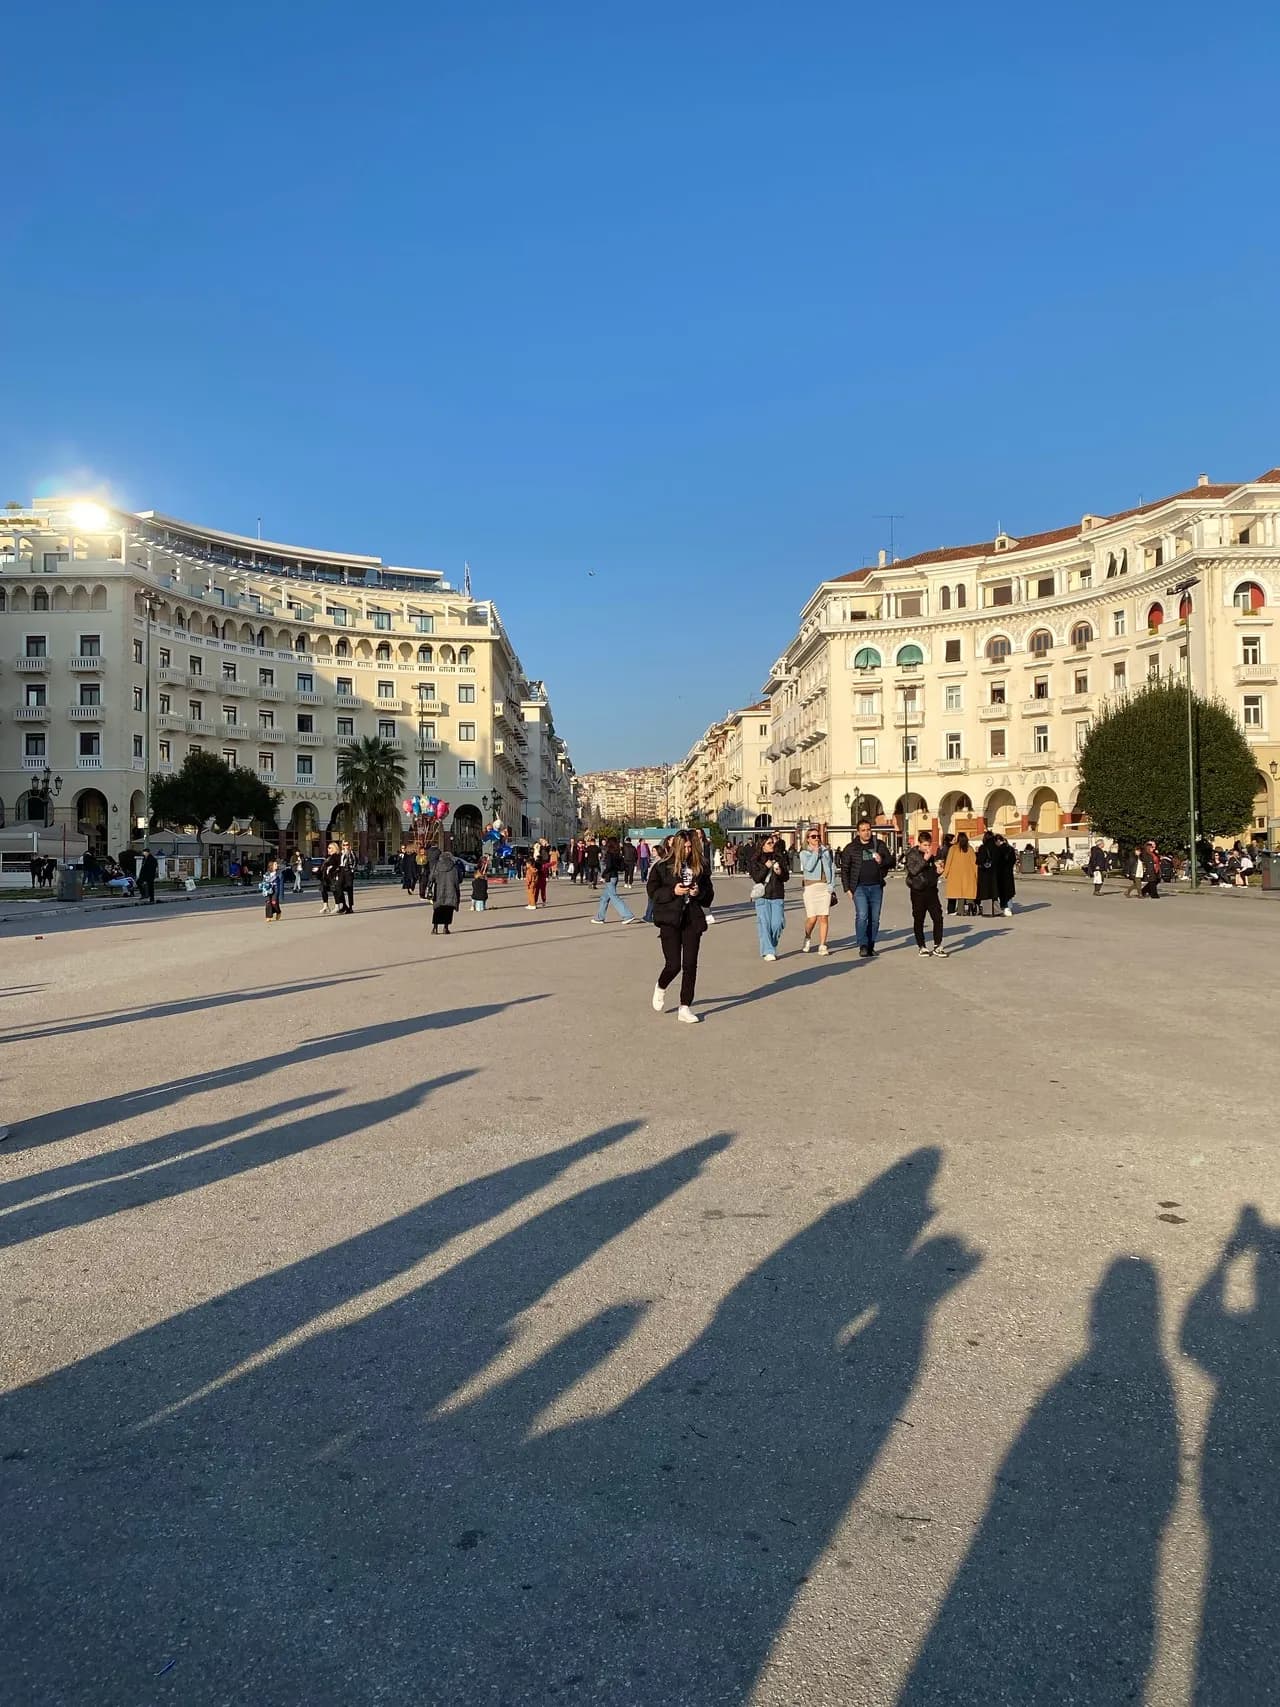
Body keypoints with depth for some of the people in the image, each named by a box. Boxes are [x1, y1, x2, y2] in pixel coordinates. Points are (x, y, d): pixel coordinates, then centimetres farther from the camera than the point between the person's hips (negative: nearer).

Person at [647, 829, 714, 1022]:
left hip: (693, 920, 3)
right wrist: (673, 891, -16)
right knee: (673, 964, -7)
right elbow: (652, 892, -3)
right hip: (670, 920, -3)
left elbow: (709, 895, 11)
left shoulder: (700, 867, 6)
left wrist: (699, 892, -10)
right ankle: (660, 987, 27)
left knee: (690, 965, 1)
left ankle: (685, 1008, 10)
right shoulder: (662, 867, -2)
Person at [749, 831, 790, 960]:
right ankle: (767, 952, -4)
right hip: (762, 896, -2)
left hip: (777, 896, 2)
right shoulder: (756, 861, 3)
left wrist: (780, 873, -10)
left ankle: (772, 947, 19)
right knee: (764, 924, -7)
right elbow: (756, 878, -7)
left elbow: (786, 877, 10)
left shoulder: (780, 858, 11)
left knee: (777, 924, -3)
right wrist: (766, 867, -15)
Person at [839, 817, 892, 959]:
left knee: (874, 918, 7)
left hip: (876, 887, 3)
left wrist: (882, 861, -12)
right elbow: (844, 869, 4)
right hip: (860, 887, -3)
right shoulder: (851, 848, 2)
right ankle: (863, 946, -13)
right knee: (862, 916, -17)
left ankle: (871, 946, 17)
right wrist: (847, 888, -2)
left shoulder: (879, 845, 8)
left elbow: (891, 860, 11)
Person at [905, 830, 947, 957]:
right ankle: (921, 947, 13)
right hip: (918, 891, -4)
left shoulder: (931, 855, 13)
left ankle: (937, 947, 3)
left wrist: (938, 871, 2)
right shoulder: (912, 854, -3)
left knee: (938, 917, -3)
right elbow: (913, 870, -17)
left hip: (931, 890, 4)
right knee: (918, 920, 3)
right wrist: (925, 859, -20)